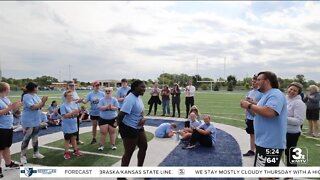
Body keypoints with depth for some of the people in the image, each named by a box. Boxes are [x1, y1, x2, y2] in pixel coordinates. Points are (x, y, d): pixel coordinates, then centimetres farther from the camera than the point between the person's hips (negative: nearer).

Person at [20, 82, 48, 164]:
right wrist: (42, 101, -19)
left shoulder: (35, 95, 8)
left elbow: (40, 106, 11)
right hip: (28, 122, -8)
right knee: (26, 139, 0)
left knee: (35, 138, 18)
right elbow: (33, 107, -27)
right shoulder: (27, 96, -17)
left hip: (36, 121, 9)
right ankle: (23, 156, 11)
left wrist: (43, 101, -8)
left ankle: (36, 153, 30)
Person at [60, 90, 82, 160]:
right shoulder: (63, 105, -14)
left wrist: (77, 113, -15)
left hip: (74, 125, 5)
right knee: (67, 139, 6)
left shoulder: (75, 104, 1)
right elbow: (64, 115, -21)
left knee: (74, 138, 17)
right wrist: (72, 112, -28)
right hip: (67, 126, -5)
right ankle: (66, 153, 19)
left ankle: (75, 150, 30)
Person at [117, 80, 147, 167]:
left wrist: (143, 118, -6)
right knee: (129, 152, 3)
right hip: (129, 129, -10)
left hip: (139, 128, 10)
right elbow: (121, 114, -32)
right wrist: (120, 126, -15)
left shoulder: (139, 97, 6)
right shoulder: (130, 99, -25)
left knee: (144, 147, 20)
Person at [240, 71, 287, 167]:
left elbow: (269, 112, -33)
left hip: (270, 144, -11)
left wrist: (249, 105, -21)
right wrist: (250, 106, 6)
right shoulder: (266, 95, 16)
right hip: (264, 142, 11)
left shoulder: (275, 94, -17)